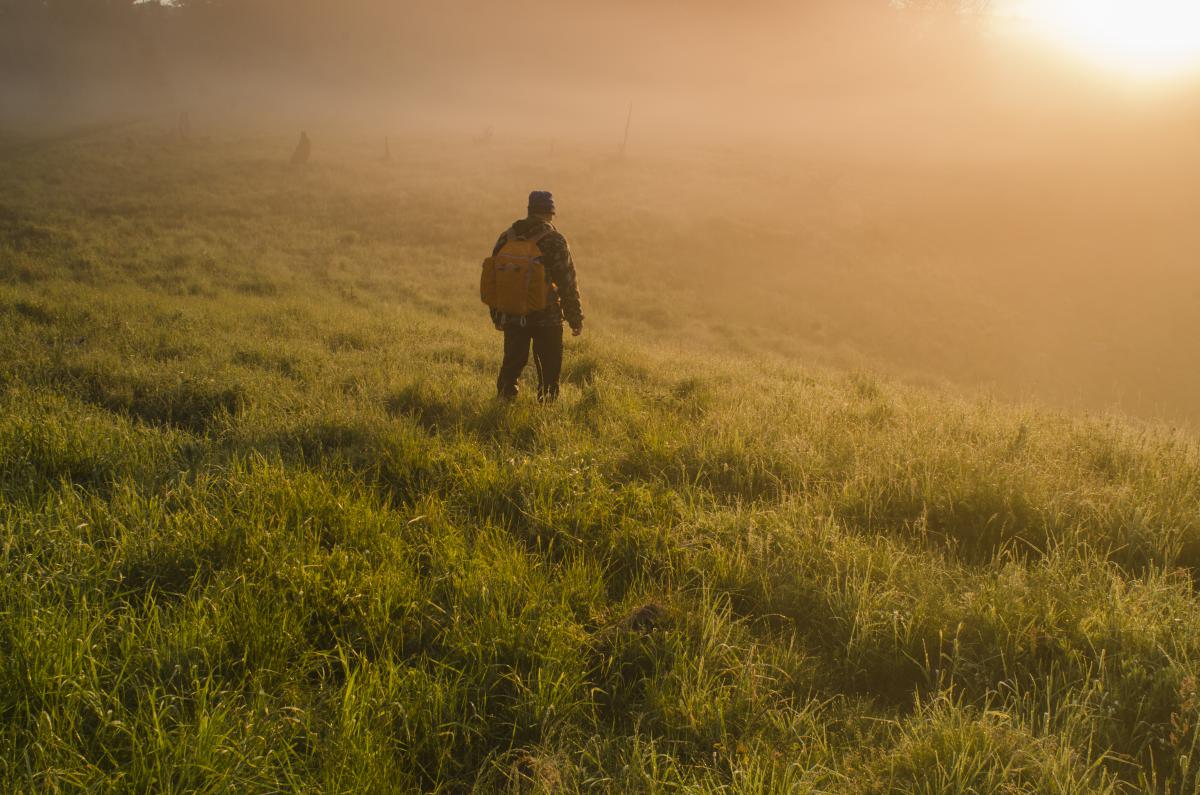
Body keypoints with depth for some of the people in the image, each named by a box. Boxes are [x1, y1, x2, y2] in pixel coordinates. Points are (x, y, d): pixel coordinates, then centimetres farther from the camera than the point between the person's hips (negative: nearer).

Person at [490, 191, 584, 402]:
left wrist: (497, 315, 21)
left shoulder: (507, 237, 6)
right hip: (547, 318, -4)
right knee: (548, 369, 5)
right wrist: (576, 319, -2)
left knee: (512, 364, 13)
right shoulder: (554, 240, -9)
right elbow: (568, 283, -9)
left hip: (512, 318, 4)